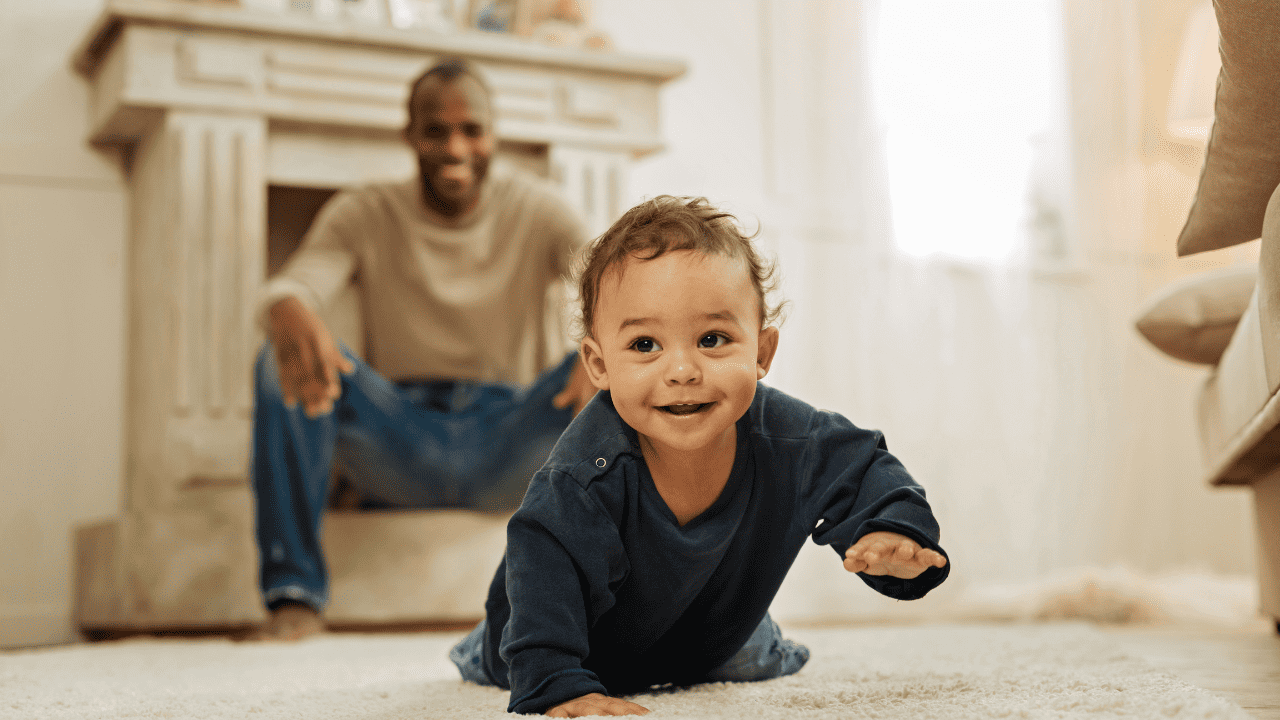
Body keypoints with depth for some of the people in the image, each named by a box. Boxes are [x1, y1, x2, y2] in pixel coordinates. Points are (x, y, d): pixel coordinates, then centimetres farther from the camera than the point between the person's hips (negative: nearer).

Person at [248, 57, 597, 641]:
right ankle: (294, 595, -20)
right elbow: (291, 284, -18)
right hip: (400, 451, 1)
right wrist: (290, 313, -45)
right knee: (283, 360, -24)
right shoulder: (364, 215, 1)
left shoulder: (535, 210, 0)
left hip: (510, 445, 0)